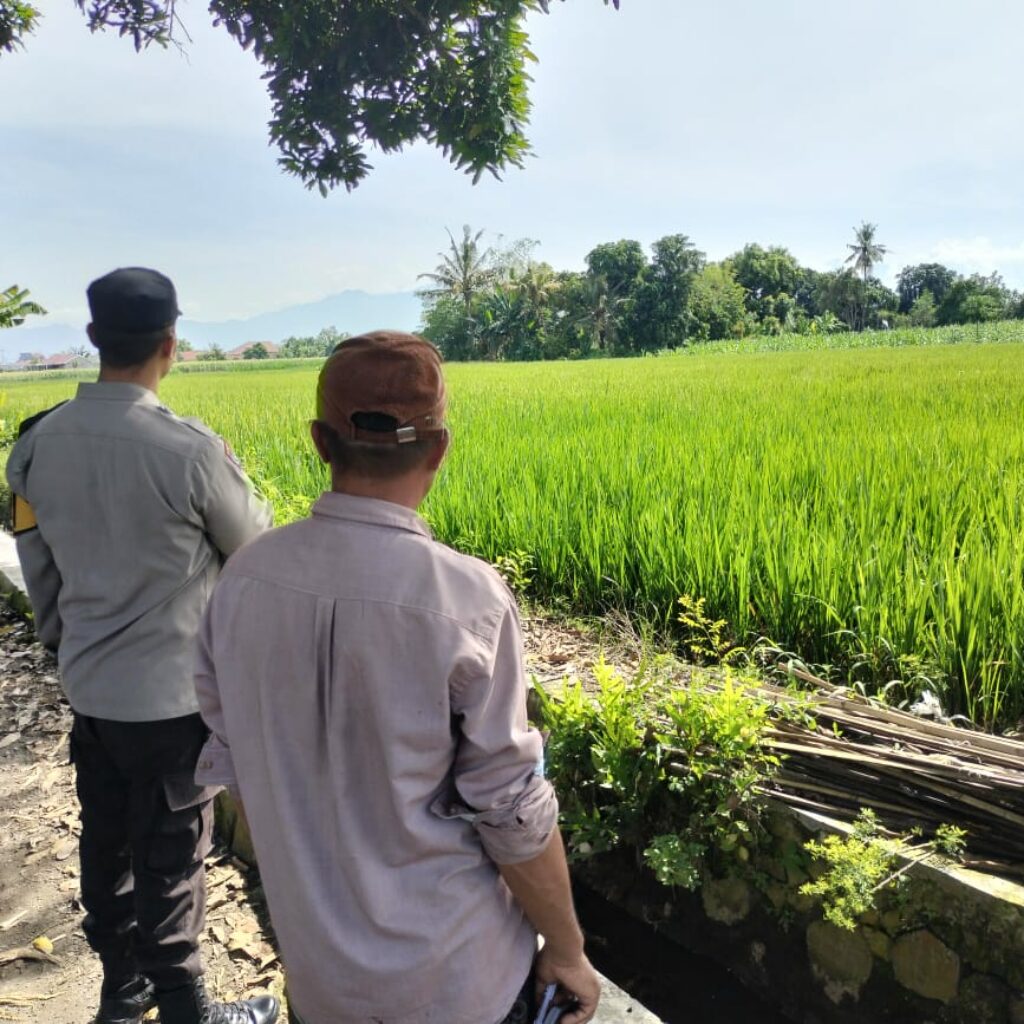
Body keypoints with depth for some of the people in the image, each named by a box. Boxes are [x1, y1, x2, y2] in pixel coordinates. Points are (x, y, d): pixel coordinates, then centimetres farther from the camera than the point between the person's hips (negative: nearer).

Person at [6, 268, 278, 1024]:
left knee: (106, 842, 20)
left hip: (88, 686, 6)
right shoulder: (188, 449, -24)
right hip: (170, 691, -6)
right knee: (170, 856, 10)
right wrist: (225, 482, 13)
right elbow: (253, 548, -7)